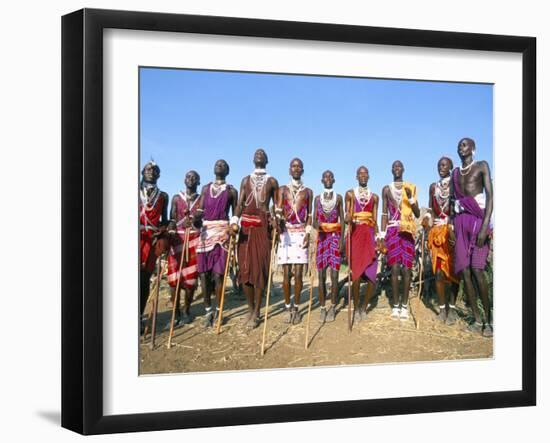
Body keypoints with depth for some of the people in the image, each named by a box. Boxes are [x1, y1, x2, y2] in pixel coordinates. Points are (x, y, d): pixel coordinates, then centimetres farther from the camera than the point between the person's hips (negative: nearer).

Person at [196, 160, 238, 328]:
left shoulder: (231, 191, 9)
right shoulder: (206, 188, 17)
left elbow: (235, 214, 9)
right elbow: (200, 210, 7)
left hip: (222, 231, -3)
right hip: (205, 230, 3)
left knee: (217, 273, -9)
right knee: (203, 273, -1)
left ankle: (218, 311, 1)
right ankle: (208, 310, 8)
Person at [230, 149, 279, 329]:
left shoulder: (272, 181, 11)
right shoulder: (246, 180, 16)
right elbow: (240, 203, 7)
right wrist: (234, 221, -10)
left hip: (263, 226, -2)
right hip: (246, 225, 2)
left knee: (260, 268, -5)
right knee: (245, 267, 0)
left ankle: (257, 312, 0)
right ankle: (251, 308, 15)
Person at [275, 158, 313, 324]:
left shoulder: (308, 192, 12)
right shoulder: (283, 189, 9)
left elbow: (309, 215, 9)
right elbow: (278, 210, -3)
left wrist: (308, 234, -4)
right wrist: (278, 219, -25)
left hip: (301, 234, 0)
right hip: (286, 233, 0)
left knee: (298, 273, -3)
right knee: (286, 273, -1)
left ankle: (296, 307, 6)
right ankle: (287, 307, 9)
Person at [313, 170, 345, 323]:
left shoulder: (338, 198, 6)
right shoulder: (318, 198, 10)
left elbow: (342, 220, 3)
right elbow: (314, 220, 7)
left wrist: (342, 239, -6)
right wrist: (317, 226, -17)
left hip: (335, 237, -1)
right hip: (322, 237, 2)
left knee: (334, 275, -6)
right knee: (321, 275, -1)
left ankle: (332, 307, 4)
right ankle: (322, 308, 5)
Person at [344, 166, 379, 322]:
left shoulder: (374, 197, 16)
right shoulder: (350, 194, 9)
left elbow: (375, 220, 14)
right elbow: (346, 217, 5)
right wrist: (348, 219, -19)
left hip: (369, 235, 2)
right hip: (355, 234, -2)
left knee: (371, 276, -6)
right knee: (356, 274, -8)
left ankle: (364, 307, 12)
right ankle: (356, 308, 4)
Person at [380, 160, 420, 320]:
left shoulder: (411, 187, 10)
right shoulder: (387, 189, 12)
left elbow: (417, 213, 7)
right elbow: (384, 213, 10)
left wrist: (411, 198, -8)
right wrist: (382, 235, 3)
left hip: (407, 231, 0)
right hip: (392, 230, 0)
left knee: (406, 268, -5)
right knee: (395, 268, -7)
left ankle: (404, 305, 0)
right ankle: (395, 305, -2)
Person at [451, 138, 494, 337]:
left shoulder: (481, 166, 3)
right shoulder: (455, 173, 20)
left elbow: (490, 196, -6)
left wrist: (485, 225, -17)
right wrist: (451, 228, 8)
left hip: (477, 218, -6)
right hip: (460, 221, 6)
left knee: (477, 269, -14)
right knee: (464, 271, -1)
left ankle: (489, 318, -5)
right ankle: (477, 319, 3)